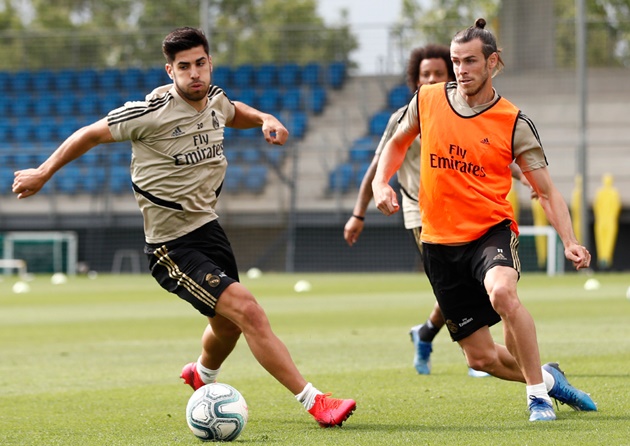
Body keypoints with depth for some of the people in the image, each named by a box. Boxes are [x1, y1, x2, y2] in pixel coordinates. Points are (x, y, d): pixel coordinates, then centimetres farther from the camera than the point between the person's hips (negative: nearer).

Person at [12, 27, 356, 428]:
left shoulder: (215, 99, 1)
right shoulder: (153, 111, -20)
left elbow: (234, 113, 27)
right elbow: (92, 134, -6)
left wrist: (264, 119, 6)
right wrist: (44, 173, 1)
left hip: (208, 228, 8)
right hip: (171, 246, -8)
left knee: (228, 323, 22)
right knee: (248, 311, -19)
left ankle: (203, 375, 56)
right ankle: (314, 402, -17)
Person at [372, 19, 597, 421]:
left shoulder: (514, 123, -7)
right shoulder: (427, 101, 0)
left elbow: (547, 192, -5)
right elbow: (399, 142, 20)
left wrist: (570, 242, -20)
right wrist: (381, 183, 2)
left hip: (492, 232, -3)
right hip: (440, 242, 3)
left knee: (501, 291, -38)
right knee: (481, 357, 4)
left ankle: (538, 394, -24)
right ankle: (547, 377, 33)